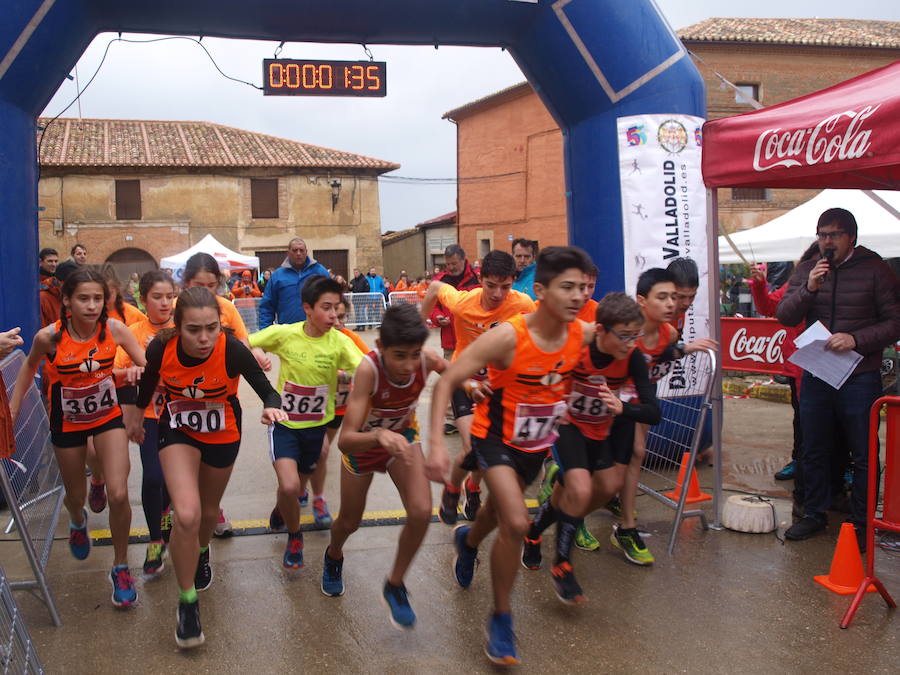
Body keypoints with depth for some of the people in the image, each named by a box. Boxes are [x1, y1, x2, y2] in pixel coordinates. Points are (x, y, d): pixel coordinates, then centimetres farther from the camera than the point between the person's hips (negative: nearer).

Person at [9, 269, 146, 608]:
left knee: (119, 495, -13)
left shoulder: (114, 329, -21)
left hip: (108, 416, 0)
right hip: (68, 422, 0)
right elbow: (30, 366, -1)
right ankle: (78, 520, 58)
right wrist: (13, 407, 0)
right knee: (75, 496, 17)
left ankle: (120, 568, 10)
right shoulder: (49, 337, -22)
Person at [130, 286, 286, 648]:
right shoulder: (161, 349, -28)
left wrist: (272, 406, -47)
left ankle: (202, 551, 59)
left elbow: (266, 389, -24)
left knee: (208, 510, 22)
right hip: (178, 431, 0)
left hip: (223, 436, 1)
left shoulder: (233, 350, -34)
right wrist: (137, 417, 13)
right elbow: (148, 381, -5)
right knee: (186, 514, -20)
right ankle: (187, 600, 2)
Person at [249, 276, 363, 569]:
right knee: (289, 487, -21)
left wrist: (343, 373, -47)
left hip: (316, 425, 2)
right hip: (284, 422, -2)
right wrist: (256, 352, -20)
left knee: (297, 489, 18)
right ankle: (294, 536, 9)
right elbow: (244, 344, -1)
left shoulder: (340, 342, -16)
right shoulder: (284, 333, -14)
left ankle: (280, 512, 56)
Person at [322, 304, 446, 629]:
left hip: (403, 436, 2)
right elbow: (345, 440, -44)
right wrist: (379, 435, -63)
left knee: (421, 511, -18)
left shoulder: (427, 360, -30)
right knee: (350, 522, 16)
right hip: (362, 443, -2)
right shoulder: (369, 369, -40)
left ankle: (395, 586, 9)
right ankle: (334, 557, 55)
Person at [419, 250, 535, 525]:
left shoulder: (523, 304, -26)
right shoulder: (462, 302, -25)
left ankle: (473, 489, 45)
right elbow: (435, 287, -3)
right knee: (473, 448, -15)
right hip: (464, 378, -2)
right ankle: (451, 492, 16)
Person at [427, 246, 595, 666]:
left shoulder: (584, 334, -17)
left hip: (538, 442, 5)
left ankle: (467, 541, 63)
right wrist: (437, 444, -36)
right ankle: (501, 620, 1)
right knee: (516, 524, -20)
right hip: (496, 438, -5)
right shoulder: (508, 337, -31)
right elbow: (446, 382, -28)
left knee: (501, 510, 26)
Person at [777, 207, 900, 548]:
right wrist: (808, 288, -17)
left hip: (860, 378, -3)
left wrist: (856, 339, -19)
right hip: (815, 376, 4)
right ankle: (814, 514, 27)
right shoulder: (807, 270, 7)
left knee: (864, 456, 4)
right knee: (813, 452, 13)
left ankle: (861, 523, 15)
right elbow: (785, 316, -1)